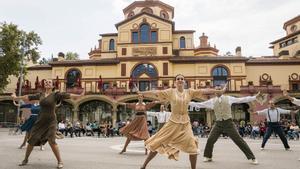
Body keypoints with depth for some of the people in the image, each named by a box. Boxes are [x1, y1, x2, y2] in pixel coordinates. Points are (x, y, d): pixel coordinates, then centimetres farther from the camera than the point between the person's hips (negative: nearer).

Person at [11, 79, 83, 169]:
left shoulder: (55, 94, -6)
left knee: (51, 141, -17)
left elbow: (68, 95, -16)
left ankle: (60, 161, -4)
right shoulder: (40, 95, 7)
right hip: (40, 121, 5)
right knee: (31, 140, 9)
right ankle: (25, 159, 31)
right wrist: (17, 97, 32)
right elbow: (28, 97, 20)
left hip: (51, 122, -5)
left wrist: (79, 95, -28)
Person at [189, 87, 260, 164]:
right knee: (210, 140, 0)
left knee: (238, 140, -1)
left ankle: (252, 158, 12)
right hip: (218, 123, 2)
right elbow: (201, 104, 5)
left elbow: (241, 99, 4)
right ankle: (208, 157, 22)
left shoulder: (228, 98, 2)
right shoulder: (212, 101, 5)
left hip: (228, 122, -2)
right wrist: (189, 103, 0)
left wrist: (254, 97, 1)